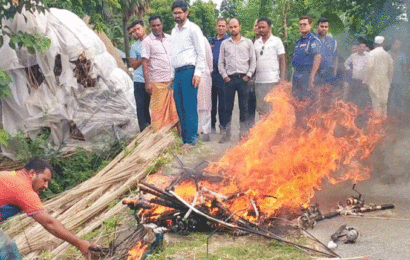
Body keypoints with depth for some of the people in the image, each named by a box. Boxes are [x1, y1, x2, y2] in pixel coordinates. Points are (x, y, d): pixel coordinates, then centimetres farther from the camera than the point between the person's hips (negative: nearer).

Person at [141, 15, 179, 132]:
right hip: (157, 82, -4)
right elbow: (145, 63, -5)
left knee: (175, 108, 4)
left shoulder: (169, 38, 13)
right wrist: (147, 82, -13)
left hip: (172, 79, 4)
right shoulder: (147, 41, 0)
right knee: (158, 110, -1)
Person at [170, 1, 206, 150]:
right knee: (180, 107, 6)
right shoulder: (174, 31, 19)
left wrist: (197, 73, -14)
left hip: (189, 71, -7)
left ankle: (191, 139, -7)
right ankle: (184, 137, 12)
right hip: (177, 72, 7)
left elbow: (201, 53, -6)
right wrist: (172, 74, 18)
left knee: (190, 107, -10)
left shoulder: (193, 29, -2)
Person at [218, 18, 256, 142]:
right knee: (228, 107, 1)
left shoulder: (248, 43, 10)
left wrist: (248, 75, -3)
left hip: (243, 78, -1)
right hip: (229, 78, 1)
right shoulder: (224, 43, 12)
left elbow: (253, 61, 7)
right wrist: (225, 76, -1)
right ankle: (226, 132, 5)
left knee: (244, 107, 1)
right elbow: (220, 62, 11)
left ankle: (243, 132, 7)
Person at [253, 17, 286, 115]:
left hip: (272, 81, -5)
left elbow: (282, 60, -1)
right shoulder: (256, 42, 15)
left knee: (273, 109, -6)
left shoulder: (276, 41, 2)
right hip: (259, 81, 5)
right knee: (261, 109, 6)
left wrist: (282, 78, -11)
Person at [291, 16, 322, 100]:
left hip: (306, 74, -9)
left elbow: (317, 57, -19)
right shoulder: (299, 41, 19)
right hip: (296, 74, 9)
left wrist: (311, 76, -26)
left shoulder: (313, 40, -8)